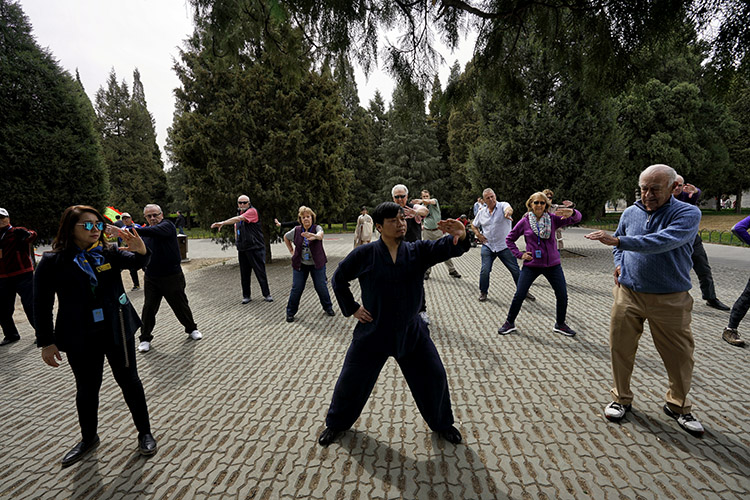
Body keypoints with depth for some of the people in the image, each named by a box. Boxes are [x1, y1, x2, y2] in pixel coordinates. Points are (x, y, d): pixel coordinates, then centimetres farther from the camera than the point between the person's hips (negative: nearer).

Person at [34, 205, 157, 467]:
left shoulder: (109, 253, -1)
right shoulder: (53, 262, -6)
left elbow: (136, 262, -19)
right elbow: (42, 306, -3)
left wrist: (140, 250, -42)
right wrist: (46, 342, -4)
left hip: (117, 331, 1)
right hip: (80, 338, 0)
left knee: (129, 381, 9)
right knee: (87, 389, 16)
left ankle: (145, 433, 25)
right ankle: (88, 438, 39)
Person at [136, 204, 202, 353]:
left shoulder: (167, 226, -11)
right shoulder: (145, 231, 9)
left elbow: (154, 231, -35)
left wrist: (133, 230, -48)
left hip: (172, 276, -4)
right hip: (151, 278, 5)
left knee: (181, 306, 8)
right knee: (148, 308, 5)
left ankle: (191, 329, 30)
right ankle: (145, 338, 22)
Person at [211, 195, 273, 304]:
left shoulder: (252, 211, -8)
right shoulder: (239, 214, 16)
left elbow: (239, 219, -22)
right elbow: (236, 228, 26)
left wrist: (223, 223, -28)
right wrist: (237, 241, 14)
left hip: (255, 247, -6)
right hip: (242, 249, 7)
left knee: (260, 271, -2)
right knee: (244, 273, 8)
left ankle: (266, 294, 9)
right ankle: (246, 296, 18)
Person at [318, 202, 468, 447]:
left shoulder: (418, 251, -6)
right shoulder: (364, 255, -11)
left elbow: (445, 248, -22)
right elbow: (339, 279, 3)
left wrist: (460, 237, -44)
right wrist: (351, 308, -2)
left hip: (411, 332, 2)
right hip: (373, 331, -1)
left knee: (434, 378, 7)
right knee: (352, 380, 11)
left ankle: (442, 424, 37)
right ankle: (336, 423, 40)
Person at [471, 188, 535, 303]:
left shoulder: (503, 205, -6)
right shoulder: (481, 212, 6)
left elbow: (509, 209, -32)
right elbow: (473, 225, 20)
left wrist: (508, 212, -57)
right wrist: (478, 235, 1)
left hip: (504, 246, -2)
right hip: (487, 246, 2)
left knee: (515, 270, 3)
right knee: (485, 270, -5)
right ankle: (483, 292, 15)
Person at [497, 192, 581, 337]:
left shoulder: (553, 219, -1)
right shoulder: (524, 222, -3)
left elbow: (577, 218, -11)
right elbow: (509, 239, 6)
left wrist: (572, 212, -35)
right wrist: (519, 254, -5)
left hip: (552, 265, 2)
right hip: (531, 265, -1)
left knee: (562, 296, 6)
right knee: (519, 295, 0)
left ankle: (560, 324, 29)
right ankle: (510, 323, 18)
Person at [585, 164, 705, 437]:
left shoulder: (688, 214, -10)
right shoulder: (630, 213, 4)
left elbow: (663, 241, -29)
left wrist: (617, 240, -35)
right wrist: (619, 263, 4)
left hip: (670, 299, -3)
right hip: (628, 293, 3)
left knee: (680, 355, 9)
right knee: (620, 348, 8)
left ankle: (678, 406, 33)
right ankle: (621, 399, 27)